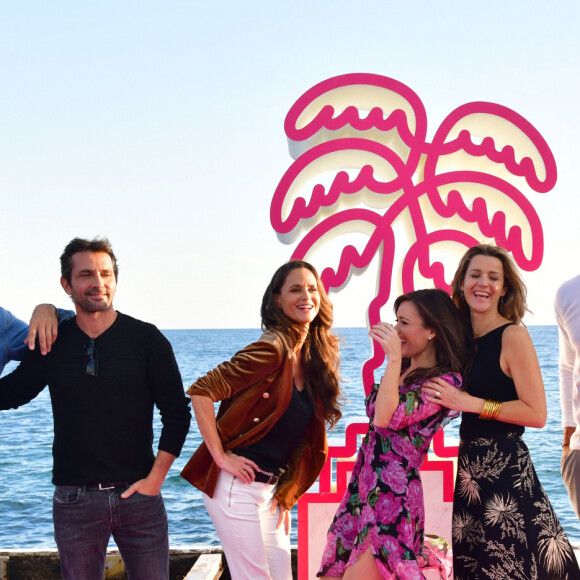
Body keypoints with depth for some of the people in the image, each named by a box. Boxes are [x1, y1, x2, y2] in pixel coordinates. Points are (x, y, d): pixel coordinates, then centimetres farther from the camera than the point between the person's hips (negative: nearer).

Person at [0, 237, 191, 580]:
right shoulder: (51, 343, 3)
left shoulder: (147, 339, -1)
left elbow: (177, 414, 1)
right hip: (74, 497, 1)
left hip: (138, 492, -1)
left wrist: (155, 479, -6)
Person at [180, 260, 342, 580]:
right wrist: (220, 456, -19)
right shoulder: (272, 349, -15)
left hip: (272, 488, 8)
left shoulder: (314, 355, 9)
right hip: (238, 484, -8)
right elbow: (201, 391, -19)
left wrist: (284, 494, 9)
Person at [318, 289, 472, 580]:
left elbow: (385, 418, -20)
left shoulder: (445, 381, -11)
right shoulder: (403, 371, 14)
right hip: (362, 489, 8)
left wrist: (394, 358, -20)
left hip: (393, 497, -8)